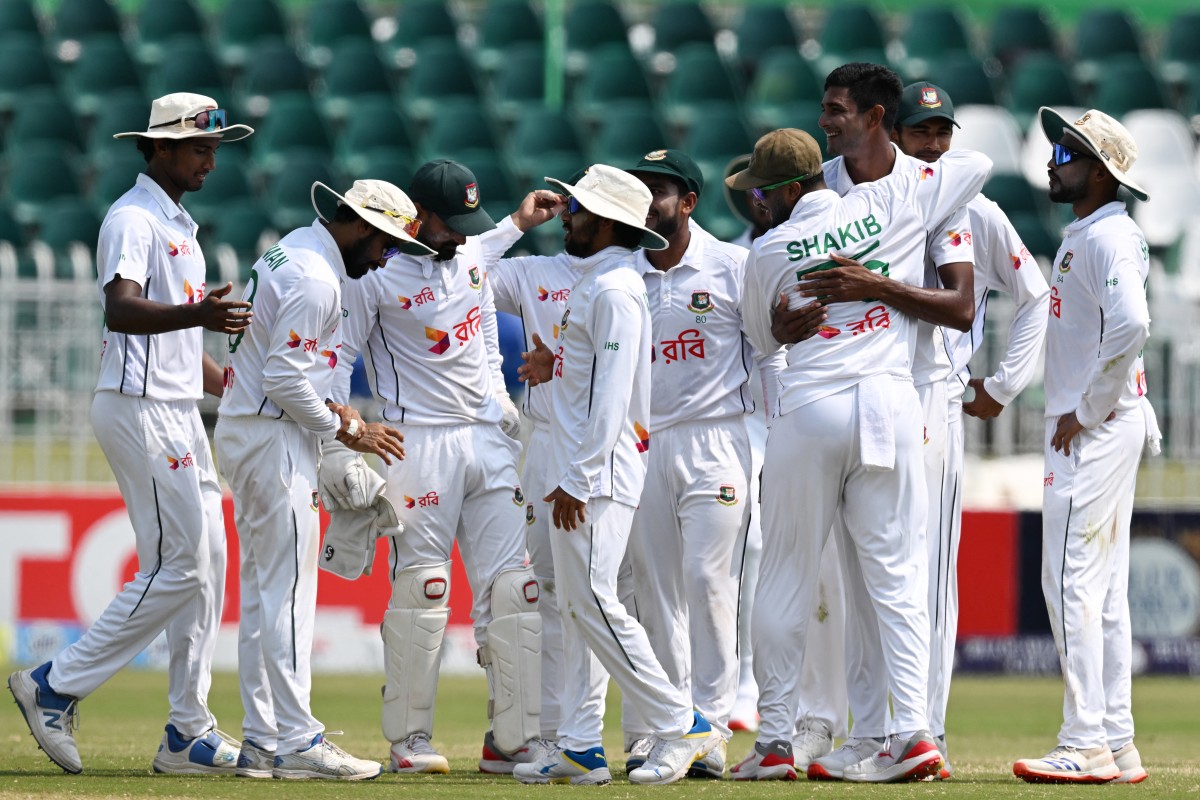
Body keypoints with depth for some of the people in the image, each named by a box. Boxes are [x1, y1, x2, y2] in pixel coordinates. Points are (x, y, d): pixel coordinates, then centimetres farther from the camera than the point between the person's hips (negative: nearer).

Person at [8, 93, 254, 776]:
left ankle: (190, 735, 11)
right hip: (140, 409, -10)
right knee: (178, 566, -12)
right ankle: (56, 688, -5)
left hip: (179, 413, 10)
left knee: (206, 565, 7)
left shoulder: (179, 224, 20)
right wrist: (196, 314, -45)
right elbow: (121, 311, -29)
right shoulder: (133, 219, -12)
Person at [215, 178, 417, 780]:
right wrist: (346, 429, -11)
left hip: (243, 431, 11)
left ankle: (262, 742, 11)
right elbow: (284, 378, -22)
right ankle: (296, 743, -11)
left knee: (263, 592, 10)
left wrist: (332, 412, 7)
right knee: (288, 590, -10)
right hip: (274, 438, -11)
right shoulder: (314, 279, -17)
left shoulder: (290, 253, 16)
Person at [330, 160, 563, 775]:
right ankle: (408, 740, 1)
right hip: (420, 442, -6)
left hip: (490, 440, 6)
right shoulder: (376, 274, -8)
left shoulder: (473, 254, 12)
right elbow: (336, 354, -6)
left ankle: (515, 738, 1)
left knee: (511, 586, 0)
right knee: (421, 587, -7)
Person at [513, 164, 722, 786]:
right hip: (574, 473, 11)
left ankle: (679, 725, -11)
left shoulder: (615, 291, -14)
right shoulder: (594, 283, 17)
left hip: (598, 471, -11)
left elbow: (613, 393, -21)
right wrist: (555, 368, 10)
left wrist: (578, 479, -23)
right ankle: (580, 747, 10)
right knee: (576, 606, 9)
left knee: (593, 601, -14)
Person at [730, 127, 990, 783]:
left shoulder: (768, 251, 3)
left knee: (785, 577, 6)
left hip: (808, 408, -2)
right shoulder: (892, 201, 7)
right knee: (896, 575, 3)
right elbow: (976, 165, 19)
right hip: (892, 401, 2)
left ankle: (773, 741, 6)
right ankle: (913, 729, -8)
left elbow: (760, 336, 18)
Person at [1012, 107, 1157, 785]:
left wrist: (1088, 411, -20)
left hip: (1097, 430, -11)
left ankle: (1088, 746, -14)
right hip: (1090, 429, 11)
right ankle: (1117, 744, 14)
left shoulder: (1108, 238, -14)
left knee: (1074, 580, -12)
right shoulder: (1086, 236, 18)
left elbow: (1131, 325, -28)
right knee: (1105, 589, 11)